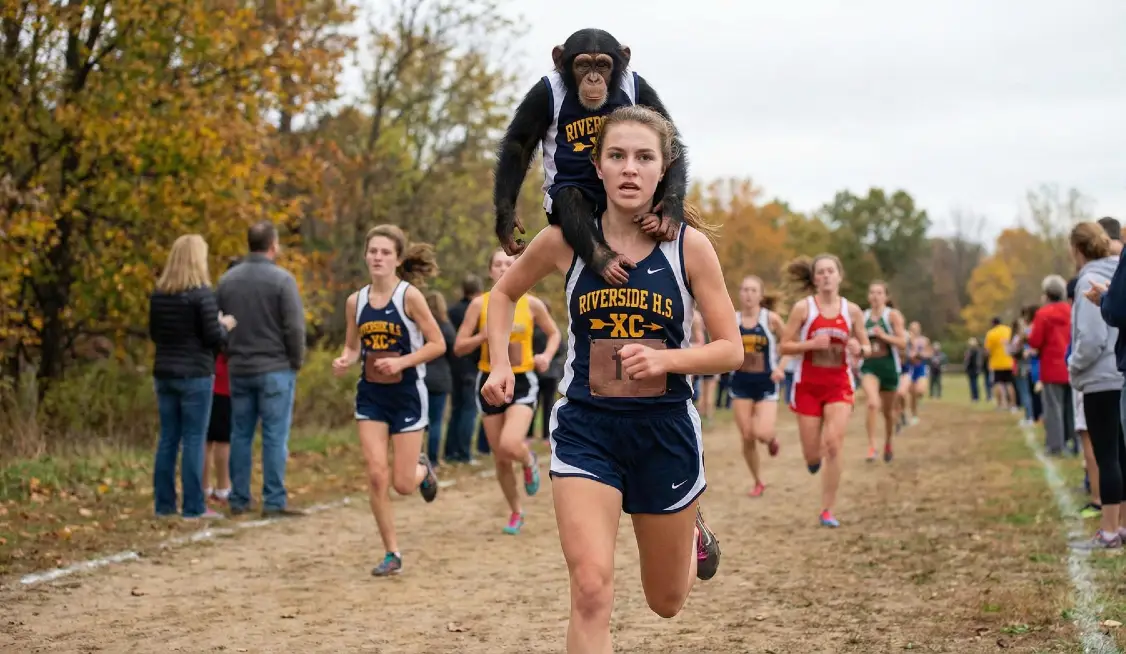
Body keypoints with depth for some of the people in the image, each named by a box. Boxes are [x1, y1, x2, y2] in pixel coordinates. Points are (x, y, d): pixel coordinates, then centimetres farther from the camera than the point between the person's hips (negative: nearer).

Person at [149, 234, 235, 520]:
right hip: (195, 375, -6)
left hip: (164, 373, 6)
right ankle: (194, 507, -1)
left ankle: (163, 504, 13)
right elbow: (214, 337, -14)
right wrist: (225, 325, 5)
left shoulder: (158, 293, 7)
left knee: (167, 439, 11)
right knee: (193, 440, -3)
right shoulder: (202, 293, -13)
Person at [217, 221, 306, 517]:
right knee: (275, 436, -3)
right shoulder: (282, 279, -11)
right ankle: (274, 501, -3)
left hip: (238, 369, 5)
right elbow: (295, 326, -13)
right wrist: (296, 362, -1)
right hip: (275, 368, -5)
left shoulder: (227, 279, 7)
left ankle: (238, 499, 13)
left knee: (240, 435, 10)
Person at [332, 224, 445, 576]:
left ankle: (422, 467, 37)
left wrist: (401, 362, -22)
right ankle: (392, 554, 8)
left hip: (407, 394, -3)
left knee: (403, 484, -1)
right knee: (376, 475, -5)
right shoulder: (355, 301, 1)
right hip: (370, 396, 4)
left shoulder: (409, 296, -12)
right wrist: (344, 361, -8)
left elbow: (437, 344, -10)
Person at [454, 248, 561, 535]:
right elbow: (458, 347, -2)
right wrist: (485, 335, -19)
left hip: (522, 382, -2)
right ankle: (516, 512, 29)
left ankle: (529, 460, 12)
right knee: (500, 459, 6)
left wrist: (547, 356, -5)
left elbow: (554, 333, 15)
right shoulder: (479, 304, -2)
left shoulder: (531, 304, -2)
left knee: (509, 446, -25)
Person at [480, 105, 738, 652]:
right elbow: (504, 293, 14)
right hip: (586, 427, 0)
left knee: (666, 602, 18)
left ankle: (691, 533, 54)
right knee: (591, 591, -19)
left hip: (666, 429, 1)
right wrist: (500, 366, -1)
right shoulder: (566, 239, -5)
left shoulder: (690, 246, -8)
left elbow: (731, 350, -4)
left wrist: (664, 359, -22)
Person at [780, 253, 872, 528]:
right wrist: (812, 343, -21)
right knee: (812, 456, 2)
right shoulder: (803, 307, -5)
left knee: (833, 444, -15)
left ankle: (827, 510, -4)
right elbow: (785, 346, -5)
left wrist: (859, 349, -13)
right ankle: (814, 455, 43)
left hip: (838, 384, 1)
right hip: (808, 385, -1)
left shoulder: (852, 310, 1)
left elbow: (867, 348, 10)